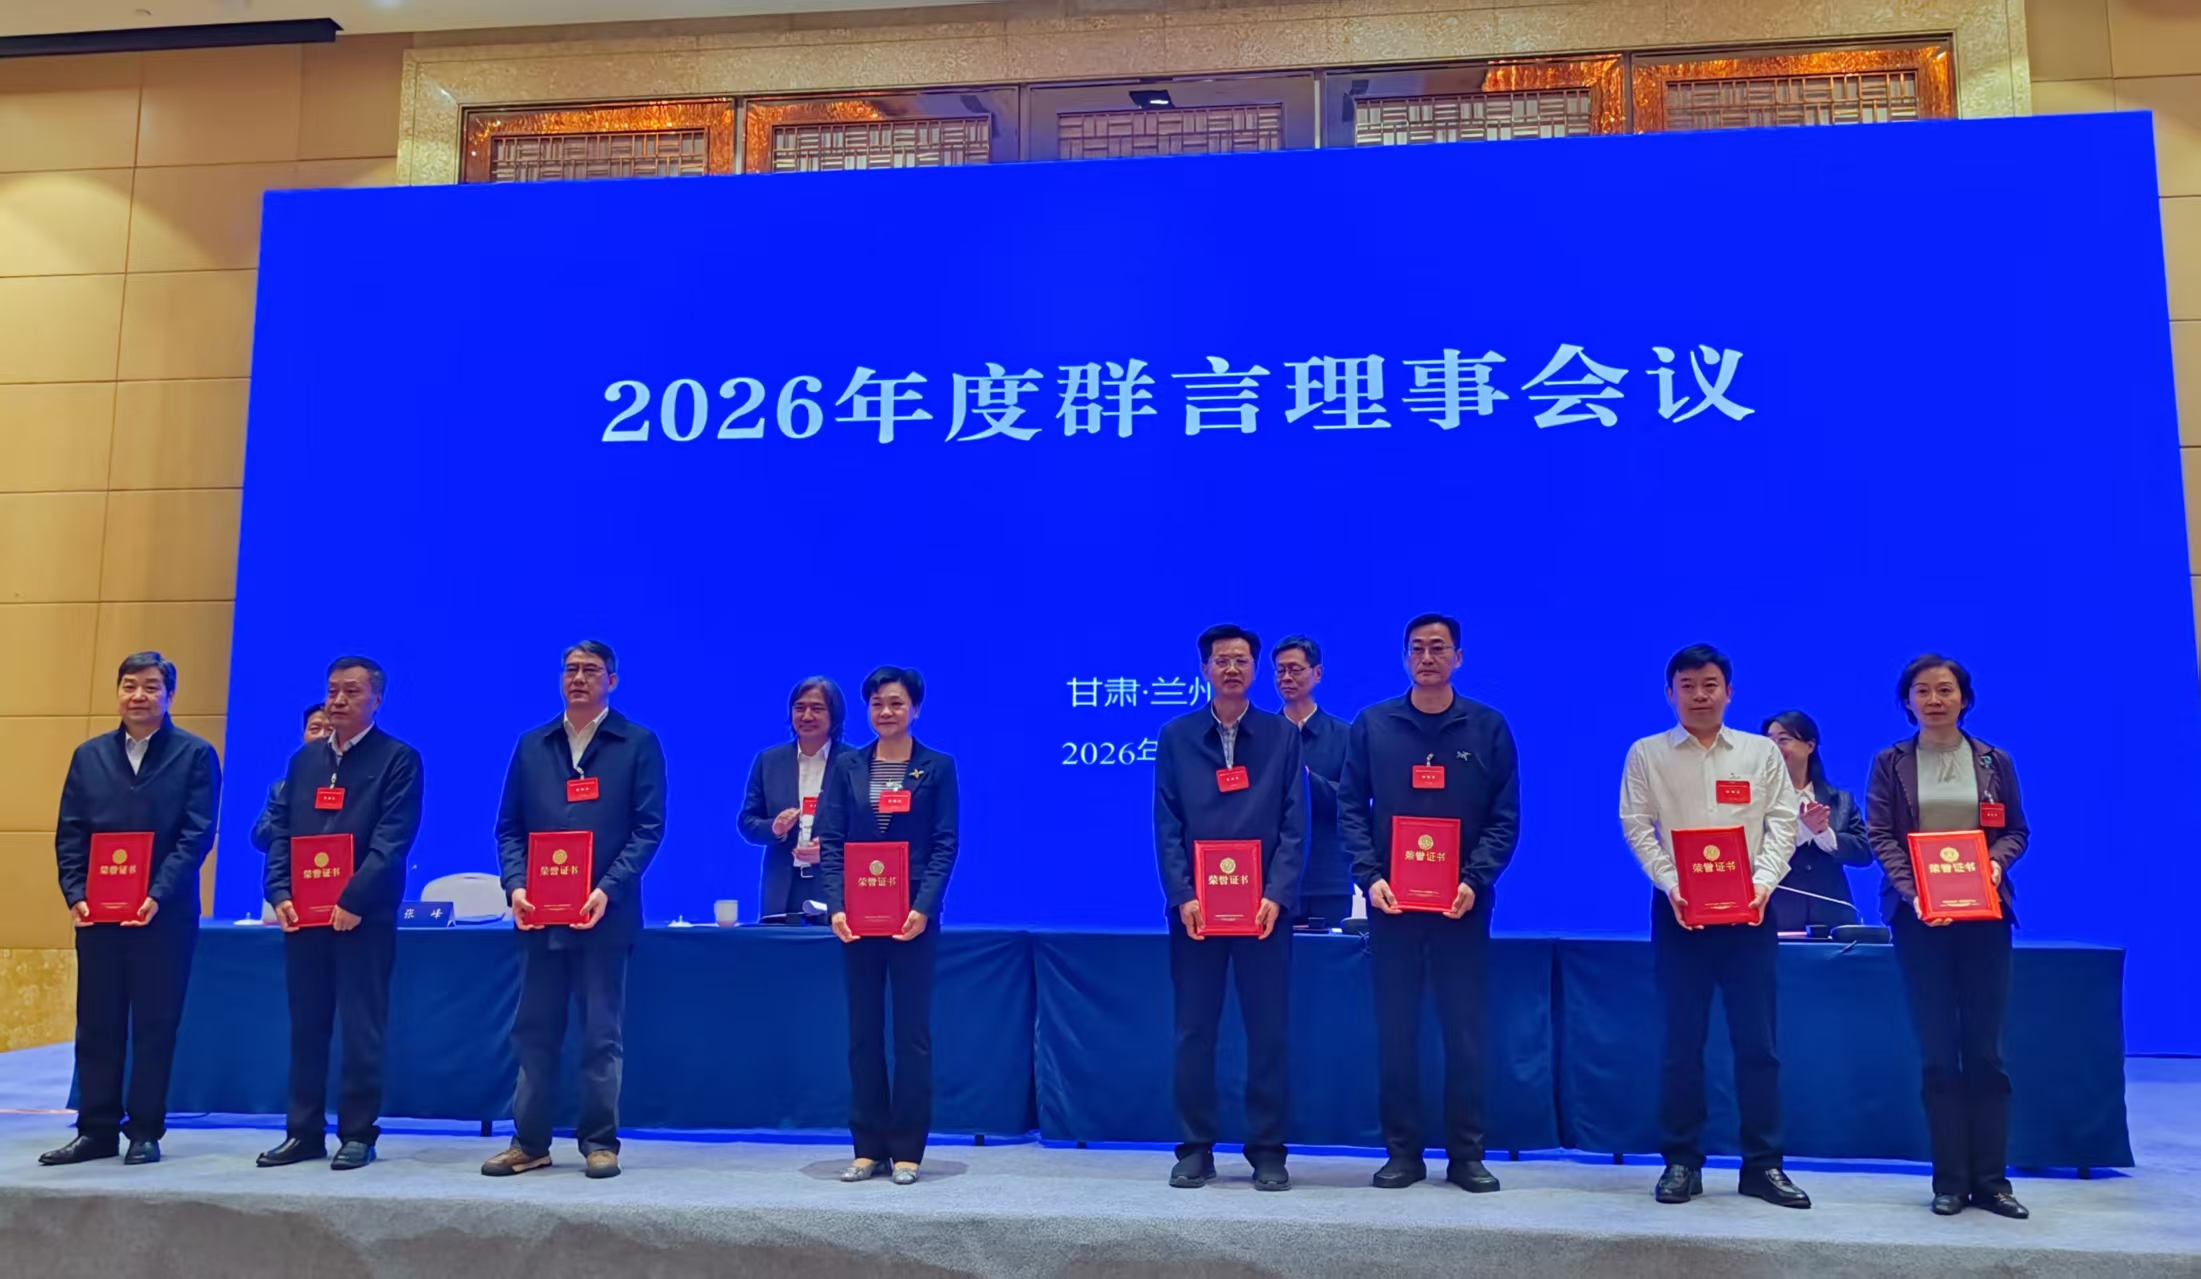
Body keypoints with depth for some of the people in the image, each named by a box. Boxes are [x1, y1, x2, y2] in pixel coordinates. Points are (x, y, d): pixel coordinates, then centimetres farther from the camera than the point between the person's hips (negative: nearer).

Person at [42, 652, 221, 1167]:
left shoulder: (195, 754, -1)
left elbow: (196, 835, -8)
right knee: (96, 1025, 8)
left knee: (155, 1026, 3)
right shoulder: (89, 755, 11)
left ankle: (146, 1132, 12)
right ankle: (97, 1130, 17)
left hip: (166, 914, -4)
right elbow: (69, 833, 8)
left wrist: (158, 897, -16)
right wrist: (75, 894, -5)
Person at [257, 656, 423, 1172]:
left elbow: (392, 840, -12)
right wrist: (279, 894, -3)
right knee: (305, 1026, 11)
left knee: (361, 1028, 1)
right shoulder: (304, 758, 15)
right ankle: (304, 1131, 20)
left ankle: (358, 1134, 9)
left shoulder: (397, 759, -3)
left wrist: (353, 901, -18)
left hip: (363, 915, -5)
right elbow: (281, 832, 11)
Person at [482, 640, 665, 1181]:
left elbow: (648, 827, -4)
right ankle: (529, 1142, 20)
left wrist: (608, 889, -15)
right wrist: (516, 885, -6)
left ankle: (600, 1142, 14)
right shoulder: (532, 745, 12)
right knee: (534, 1031, 9)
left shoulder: (637, 744, 1)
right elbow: (508, 826, 10)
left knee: (602, 1034, 4)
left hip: (604, 912, -3)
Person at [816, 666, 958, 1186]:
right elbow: (830, 842, 3)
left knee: (912, 1032, 3)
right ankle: (867, 1147, 17)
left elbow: (945, 845, -3)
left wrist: (923, 908, -15)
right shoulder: (846, 766, 7)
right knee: (863, 1033, 7)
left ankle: (907, 1150, 12)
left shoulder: (937, 767, 2)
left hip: (913, 916, -2)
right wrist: (837, 906, -10)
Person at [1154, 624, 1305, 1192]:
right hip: (1195, 906, 0)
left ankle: (1268, 1151, 15)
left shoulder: (1283, 736, 6)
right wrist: (1183, 896, -8)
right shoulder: (1176, 736, 7)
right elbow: (1167, 826, 2)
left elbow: (1294, 825, 1)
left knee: (1269, 1031, 3)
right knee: (1194, 1031, 5)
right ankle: (1196, 1149, 16)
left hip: (1263, 906, 0)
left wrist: (1276, 895, -10)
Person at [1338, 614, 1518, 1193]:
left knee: (1467, 1031, 4)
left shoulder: (1488, 728, 4)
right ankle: (1402, 1151, 16)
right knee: (1395, 1031, 5)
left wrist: (1474, 881, -13)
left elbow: (1505, 818, 1)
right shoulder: (1372, 725, 5)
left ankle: (1466, 1154, 15)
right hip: (1391, 901, 1)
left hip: (1462, 904, 0)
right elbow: (1351, 809, 3)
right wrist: (1370, 876, -10)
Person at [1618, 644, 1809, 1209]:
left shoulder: (1762, 753, 10)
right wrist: (1670, 884, -14)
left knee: (1757, 1039, 2)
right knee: (1682, 1040, 3)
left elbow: (1782, 823, 4)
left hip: (1748, 908, 1)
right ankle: (1682, 1162, 11)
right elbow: (1638, 827, -1)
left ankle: (1763, 1164, 12)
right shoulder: (1646, 755, 6)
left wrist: (1763, 881, -12)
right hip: (1678, 908, -1)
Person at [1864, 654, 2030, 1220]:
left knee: (1985, 1050, 2)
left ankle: (1990, 1179, 9)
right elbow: (1879, 836, -2)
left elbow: (2017, 831, 9)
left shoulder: (1994, 762, 10)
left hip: (1984, 914, 1)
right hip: (1918, 917, -1)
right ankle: (1950, 1181, 7)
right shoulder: (1890, 764, 5)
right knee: (1937, 1052, 2)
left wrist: (1995, 861, -13)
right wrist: (1913, 892, -17)